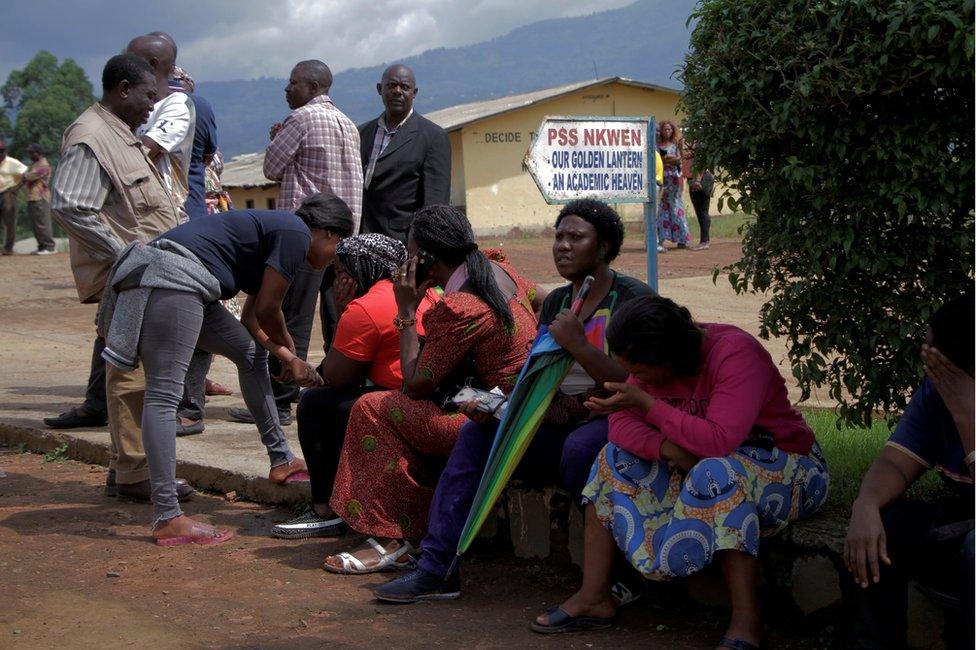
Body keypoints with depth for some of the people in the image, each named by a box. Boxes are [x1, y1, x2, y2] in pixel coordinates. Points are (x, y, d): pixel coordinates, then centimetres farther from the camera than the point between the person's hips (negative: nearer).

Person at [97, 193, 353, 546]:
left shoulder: (276, 229, 26)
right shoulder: (296, 233, -3)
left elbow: (252, 318, 28)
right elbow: (267, 309, -2)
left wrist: (287, 358, 24)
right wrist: (288, 350, 16)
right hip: (173, 279, -11)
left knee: (251, 351, 22)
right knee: (164, 394, -14)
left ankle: (281, 460, 31)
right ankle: (167, 519, -18)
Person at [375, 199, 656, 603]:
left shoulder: (633, 298, -7)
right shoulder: (555, 302, 15)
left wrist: (578, 345, -22)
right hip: (558, 425, 7)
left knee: (580, 447, -38)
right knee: (477, 433, -9)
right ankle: (437, 568, -12)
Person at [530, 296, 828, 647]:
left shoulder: (735, 353, -27)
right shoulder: (653, 359, -5)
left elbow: (719, 441, -37)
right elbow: (622, 423, -9)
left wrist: (647, 405, -36)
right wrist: (665, 447, -28)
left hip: (784, 467, -7)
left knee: (715, 473, -38)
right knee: (617, 458, -7)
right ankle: (593, 598, -6)